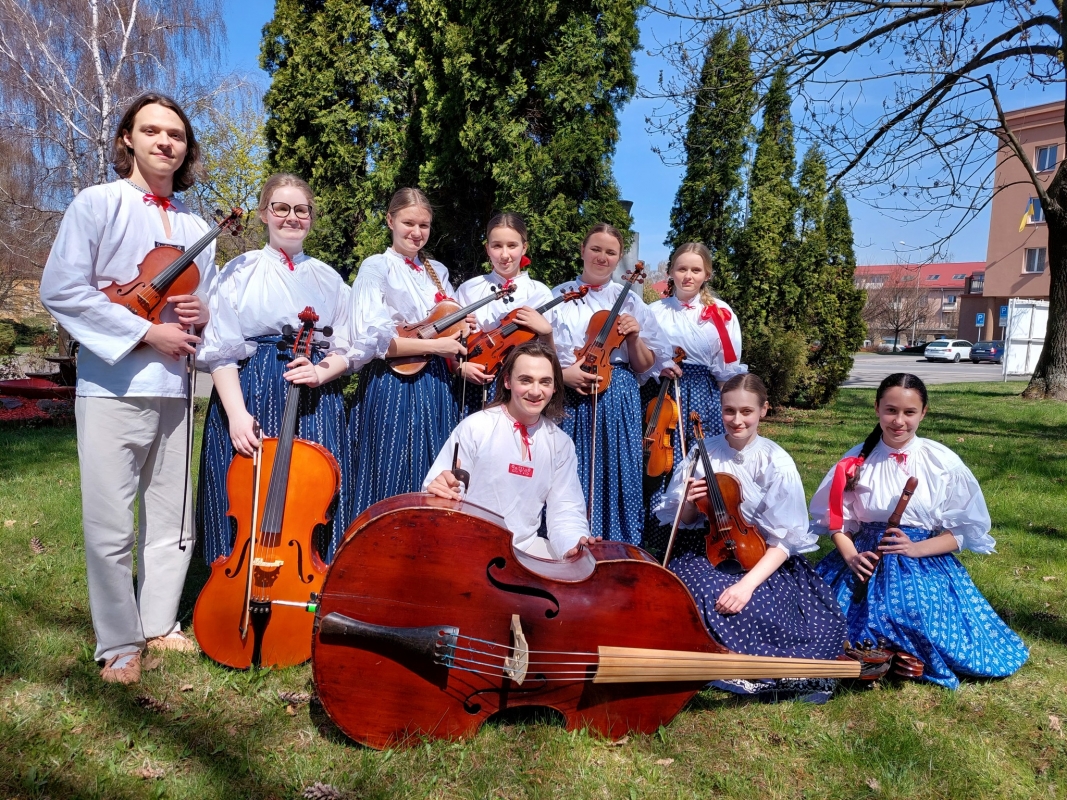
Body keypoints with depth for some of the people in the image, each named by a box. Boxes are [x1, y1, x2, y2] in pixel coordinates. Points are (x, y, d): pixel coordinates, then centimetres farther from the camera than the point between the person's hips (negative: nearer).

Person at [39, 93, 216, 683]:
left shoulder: (196, 229, 14)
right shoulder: (97, 204, -1)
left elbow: (209, 302, 23)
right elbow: (60, 290, -10)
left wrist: (203, 315, -2)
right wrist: (147, 333, -15)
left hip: (174, 389, 5)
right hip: (112, 387, -5)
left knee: (172, 520, 10)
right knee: (110, 525, -2)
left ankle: (160, 625, 27)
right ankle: (118, 645, 14)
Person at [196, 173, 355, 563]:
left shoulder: (329, 279, 13)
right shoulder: (240, 272, 5)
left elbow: (344, 350, 11)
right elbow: (221, 352, -2)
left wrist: (321, 372, -11)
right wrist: (236, 412, -15)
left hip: (315, 406, 2)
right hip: (251, 399, -2)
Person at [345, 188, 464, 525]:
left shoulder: (438, 271, 16)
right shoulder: (377, 267, -3)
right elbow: (372, 340, -14)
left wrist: (464, 360, -2)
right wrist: (435, 346, -15)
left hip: (437, 386, 6)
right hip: (393, 387, -6)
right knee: (393, 482, -1)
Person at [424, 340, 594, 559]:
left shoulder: (561, 444, 2)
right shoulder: (474, 428, -10)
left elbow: (565, 509, -1)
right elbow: (436, 492, -11)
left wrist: (574, 546, -21)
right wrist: (439, 492, -34)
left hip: (525, 550, 3)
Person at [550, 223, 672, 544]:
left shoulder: (630, 300, 8)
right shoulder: (559, 296, 6)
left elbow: (644, 366, 8)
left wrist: (634, 338, -10)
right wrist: (562, 373, -13)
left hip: (619, 402, 1)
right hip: (570, 400, -1)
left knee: (615, 478, 3)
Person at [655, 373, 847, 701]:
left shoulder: (776, 463, -8)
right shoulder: (703, 452, -2)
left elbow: (782, 541, -12)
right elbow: (686, 521, 7)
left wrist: (748, 583, -27)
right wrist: (690, 504, -18)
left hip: (762, 560, -1)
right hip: (705, 553, 2)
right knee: (703, 598, -28)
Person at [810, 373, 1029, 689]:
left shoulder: (943, 462, -6)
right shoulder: (857, 459, -1)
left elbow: (964, 529, -2)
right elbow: (838, 518, 4)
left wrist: (916, 548, -18)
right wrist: (851, 557, -15)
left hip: (926, 566, -1)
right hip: (865, 561, 1)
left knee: (928, 634, -22)